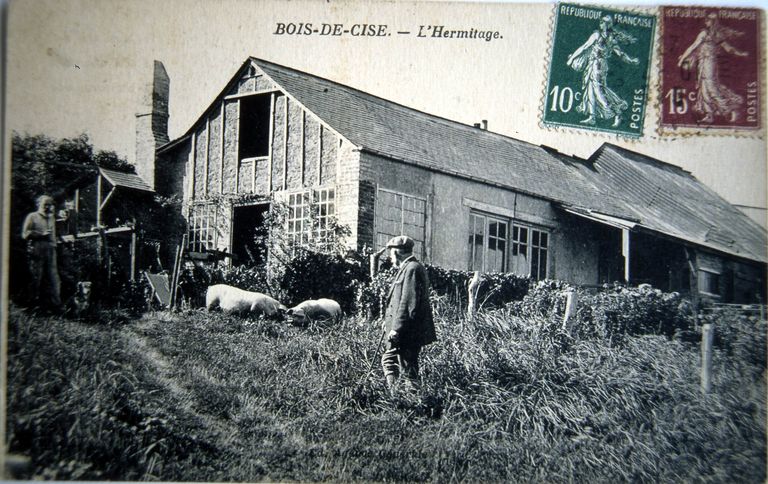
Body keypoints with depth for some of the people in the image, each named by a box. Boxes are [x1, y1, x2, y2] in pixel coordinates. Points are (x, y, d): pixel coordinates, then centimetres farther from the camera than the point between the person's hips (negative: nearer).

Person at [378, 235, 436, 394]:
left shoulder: (412, 268, -16)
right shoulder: (407, 268, 16)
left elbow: (408, 302, -22)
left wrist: (397, 328, -23)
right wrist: (390, 322, 18)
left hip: (408, 332, -11)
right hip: (402, 332, 11)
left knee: (408, 369, -4)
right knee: (389, 360, 18)